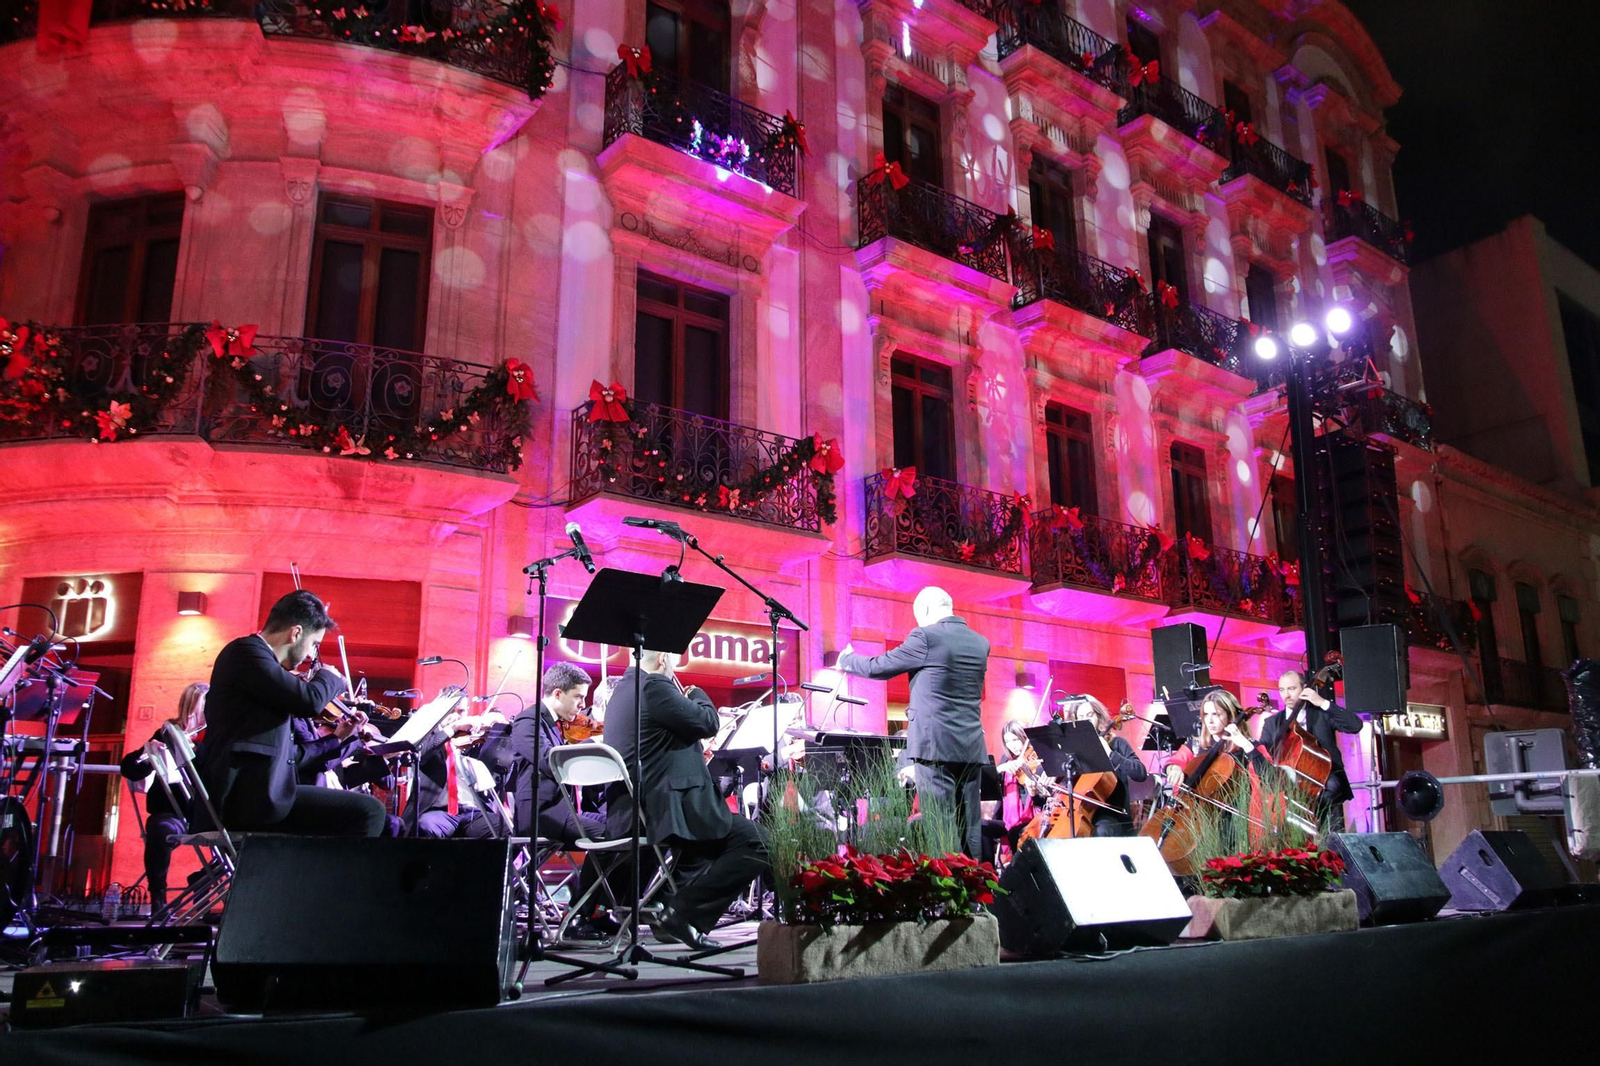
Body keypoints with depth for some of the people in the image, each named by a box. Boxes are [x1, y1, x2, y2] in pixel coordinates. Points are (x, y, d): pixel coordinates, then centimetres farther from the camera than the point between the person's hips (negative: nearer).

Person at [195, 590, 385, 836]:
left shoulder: (254, 655, 19)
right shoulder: (245, 652, -9)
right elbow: (311, 701, -21)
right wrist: (330, 677, -1)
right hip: (249, 799, -10)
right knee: (368, 812, -15)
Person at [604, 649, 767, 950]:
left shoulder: (624, 688, 17)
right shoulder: (654, 687, -14)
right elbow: (707, 722, -13)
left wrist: (685, 700, 22)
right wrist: (698, 695, 6)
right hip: (661, 808, -11)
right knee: (754, 842, -10)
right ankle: (683, 913, -9)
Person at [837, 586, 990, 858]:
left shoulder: (926, 636, -8)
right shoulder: (981, 642, 12)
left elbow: (879, 667, 0)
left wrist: (847, 660, 19)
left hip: (936, 743, -6)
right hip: (971, 747, 7)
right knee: (970, 827, 8)